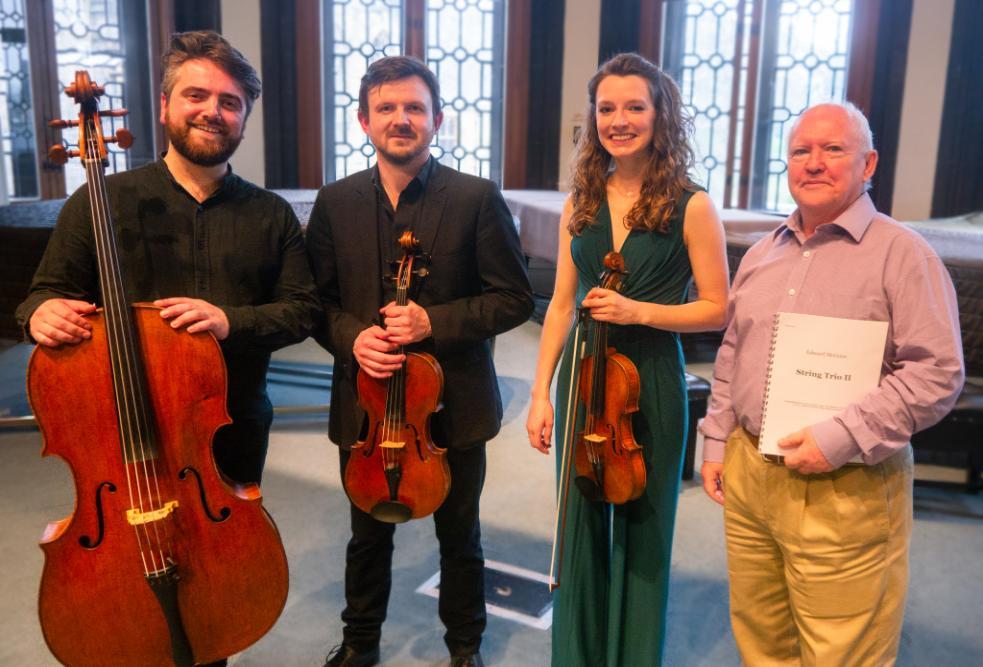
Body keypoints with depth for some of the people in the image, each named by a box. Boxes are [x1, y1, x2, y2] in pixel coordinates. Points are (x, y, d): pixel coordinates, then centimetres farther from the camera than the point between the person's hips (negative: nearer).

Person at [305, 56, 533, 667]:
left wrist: (435, 322, -21)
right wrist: (351, 336, -16)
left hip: (454, 404, -2)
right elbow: (317, 299, 5)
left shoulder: (478, 198, -9)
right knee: (369, 535, 21)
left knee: (460, 537, 17)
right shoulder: (335, 202, 1)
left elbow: (515, 298, -8)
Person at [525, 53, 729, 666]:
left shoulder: (691, 206, -7)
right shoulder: (580, 205, 5)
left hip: (651, 384, -3)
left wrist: (638, 310, -19)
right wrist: (541, 393, 2)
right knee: (581, 527, 15)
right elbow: (561, 306, 7)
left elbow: (717, 309, -5)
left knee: (640, 534, 10)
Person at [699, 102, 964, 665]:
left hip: (846, 488, -5)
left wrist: (841, 438, -19)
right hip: (748, 473, 6)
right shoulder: (762, 255, 12)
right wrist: (717, 441, 14)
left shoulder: (902, 254, -8)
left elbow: (938, 373, -14)